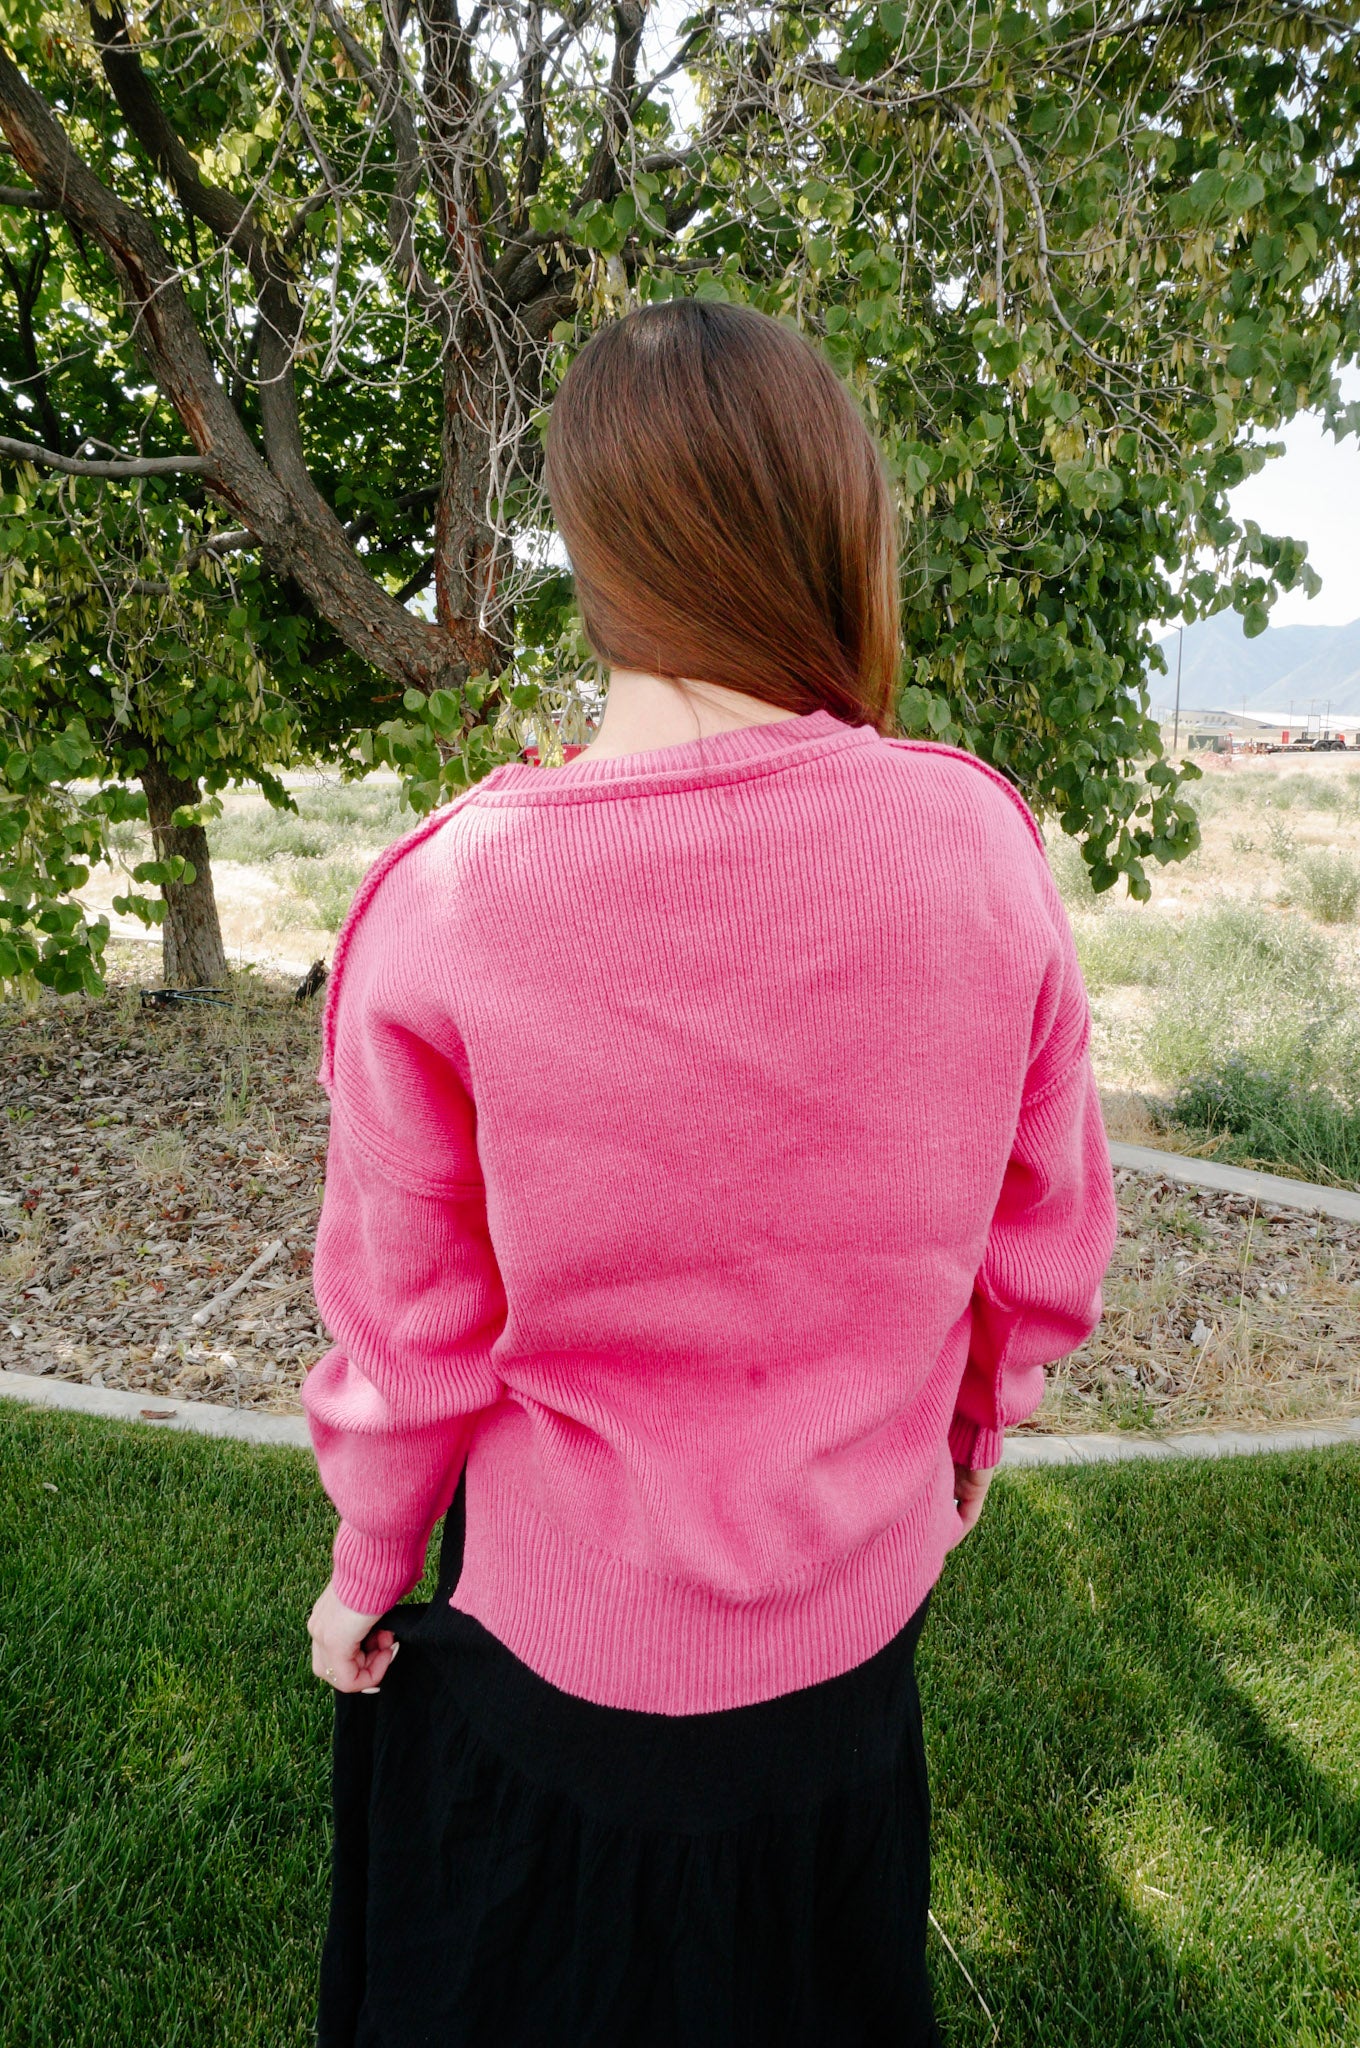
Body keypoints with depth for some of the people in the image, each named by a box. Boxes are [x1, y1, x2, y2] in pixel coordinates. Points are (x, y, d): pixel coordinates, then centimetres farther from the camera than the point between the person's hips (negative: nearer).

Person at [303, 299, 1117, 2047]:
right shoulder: (977, 841, -18)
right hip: (854, 1599, 2)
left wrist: (365, 1570, 5)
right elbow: (1046, 1243, -7)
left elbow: (412, 1325, -15)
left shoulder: (451, 902, -24)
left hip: (557, 1636, -1)